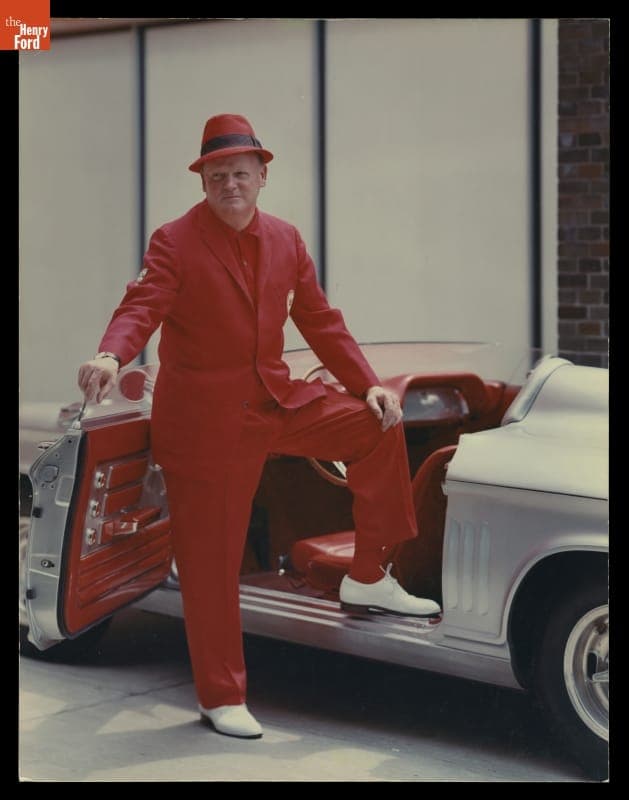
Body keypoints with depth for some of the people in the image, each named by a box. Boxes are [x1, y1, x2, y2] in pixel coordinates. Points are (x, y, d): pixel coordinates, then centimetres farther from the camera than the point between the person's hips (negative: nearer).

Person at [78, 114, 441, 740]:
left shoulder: (285, 241, 7)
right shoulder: (175, 243, -11)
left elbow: (319, 321, 12)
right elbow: (141, 307, -26)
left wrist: (368, 385, 4)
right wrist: (110, 356, -47)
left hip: (277, 401, 6)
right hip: (203, 419, -6)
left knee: (378, 427, 3)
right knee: (211, 563, -1)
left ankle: (368, 578, 16)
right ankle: (221, 699, 13)